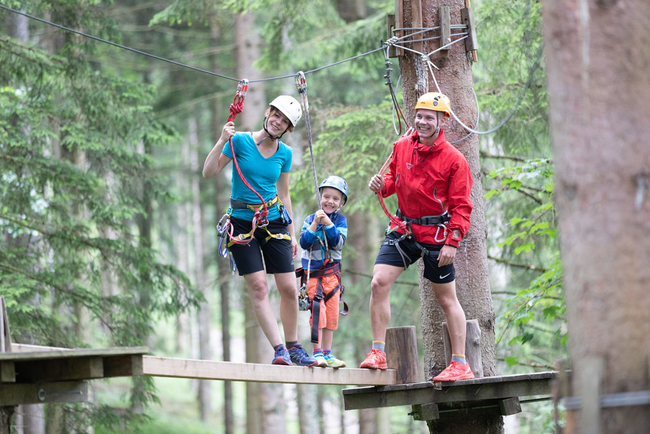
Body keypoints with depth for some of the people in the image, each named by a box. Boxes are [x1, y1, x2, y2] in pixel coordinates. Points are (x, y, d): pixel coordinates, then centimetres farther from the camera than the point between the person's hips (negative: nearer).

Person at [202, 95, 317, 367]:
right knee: (258, 286, -11)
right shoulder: (240, 141, -6)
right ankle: (279, 349, -12)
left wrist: (291, 234, 14)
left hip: (273, 221, 3)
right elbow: (209, 173, -8)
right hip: (242, 222, -3)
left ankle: (293, 347, 14)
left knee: (289, 288, -1)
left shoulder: (284, 153, 5)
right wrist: (222, 141, -20)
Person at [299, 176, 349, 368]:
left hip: (332, 272, 2)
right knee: (317, 311, -13)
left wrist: (328, 224, -20)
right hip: (312, 272, -2)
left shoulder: (340, 220, 2)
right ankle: (317, 352, -13)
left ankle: (327, 354, 10)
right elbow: (304, 243, -10)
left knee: (331, 313, 3)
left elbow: (339, 243, -11)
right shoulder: (310, 219, 1)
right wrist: (314, 225, -21)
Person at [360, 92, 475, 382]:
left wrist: (452, 242, -18)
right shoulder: (402, 147, 2)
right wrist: (383, 185, -5)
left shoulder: (453, 160, -11)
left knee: (446, 299, 5)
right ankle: (377, 354, -3)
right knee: (379, 282, -11)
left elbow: (461, 205, -10)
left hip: (436, 234, -4)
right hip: (403, 229, 4)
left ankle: (460, 364, 14)